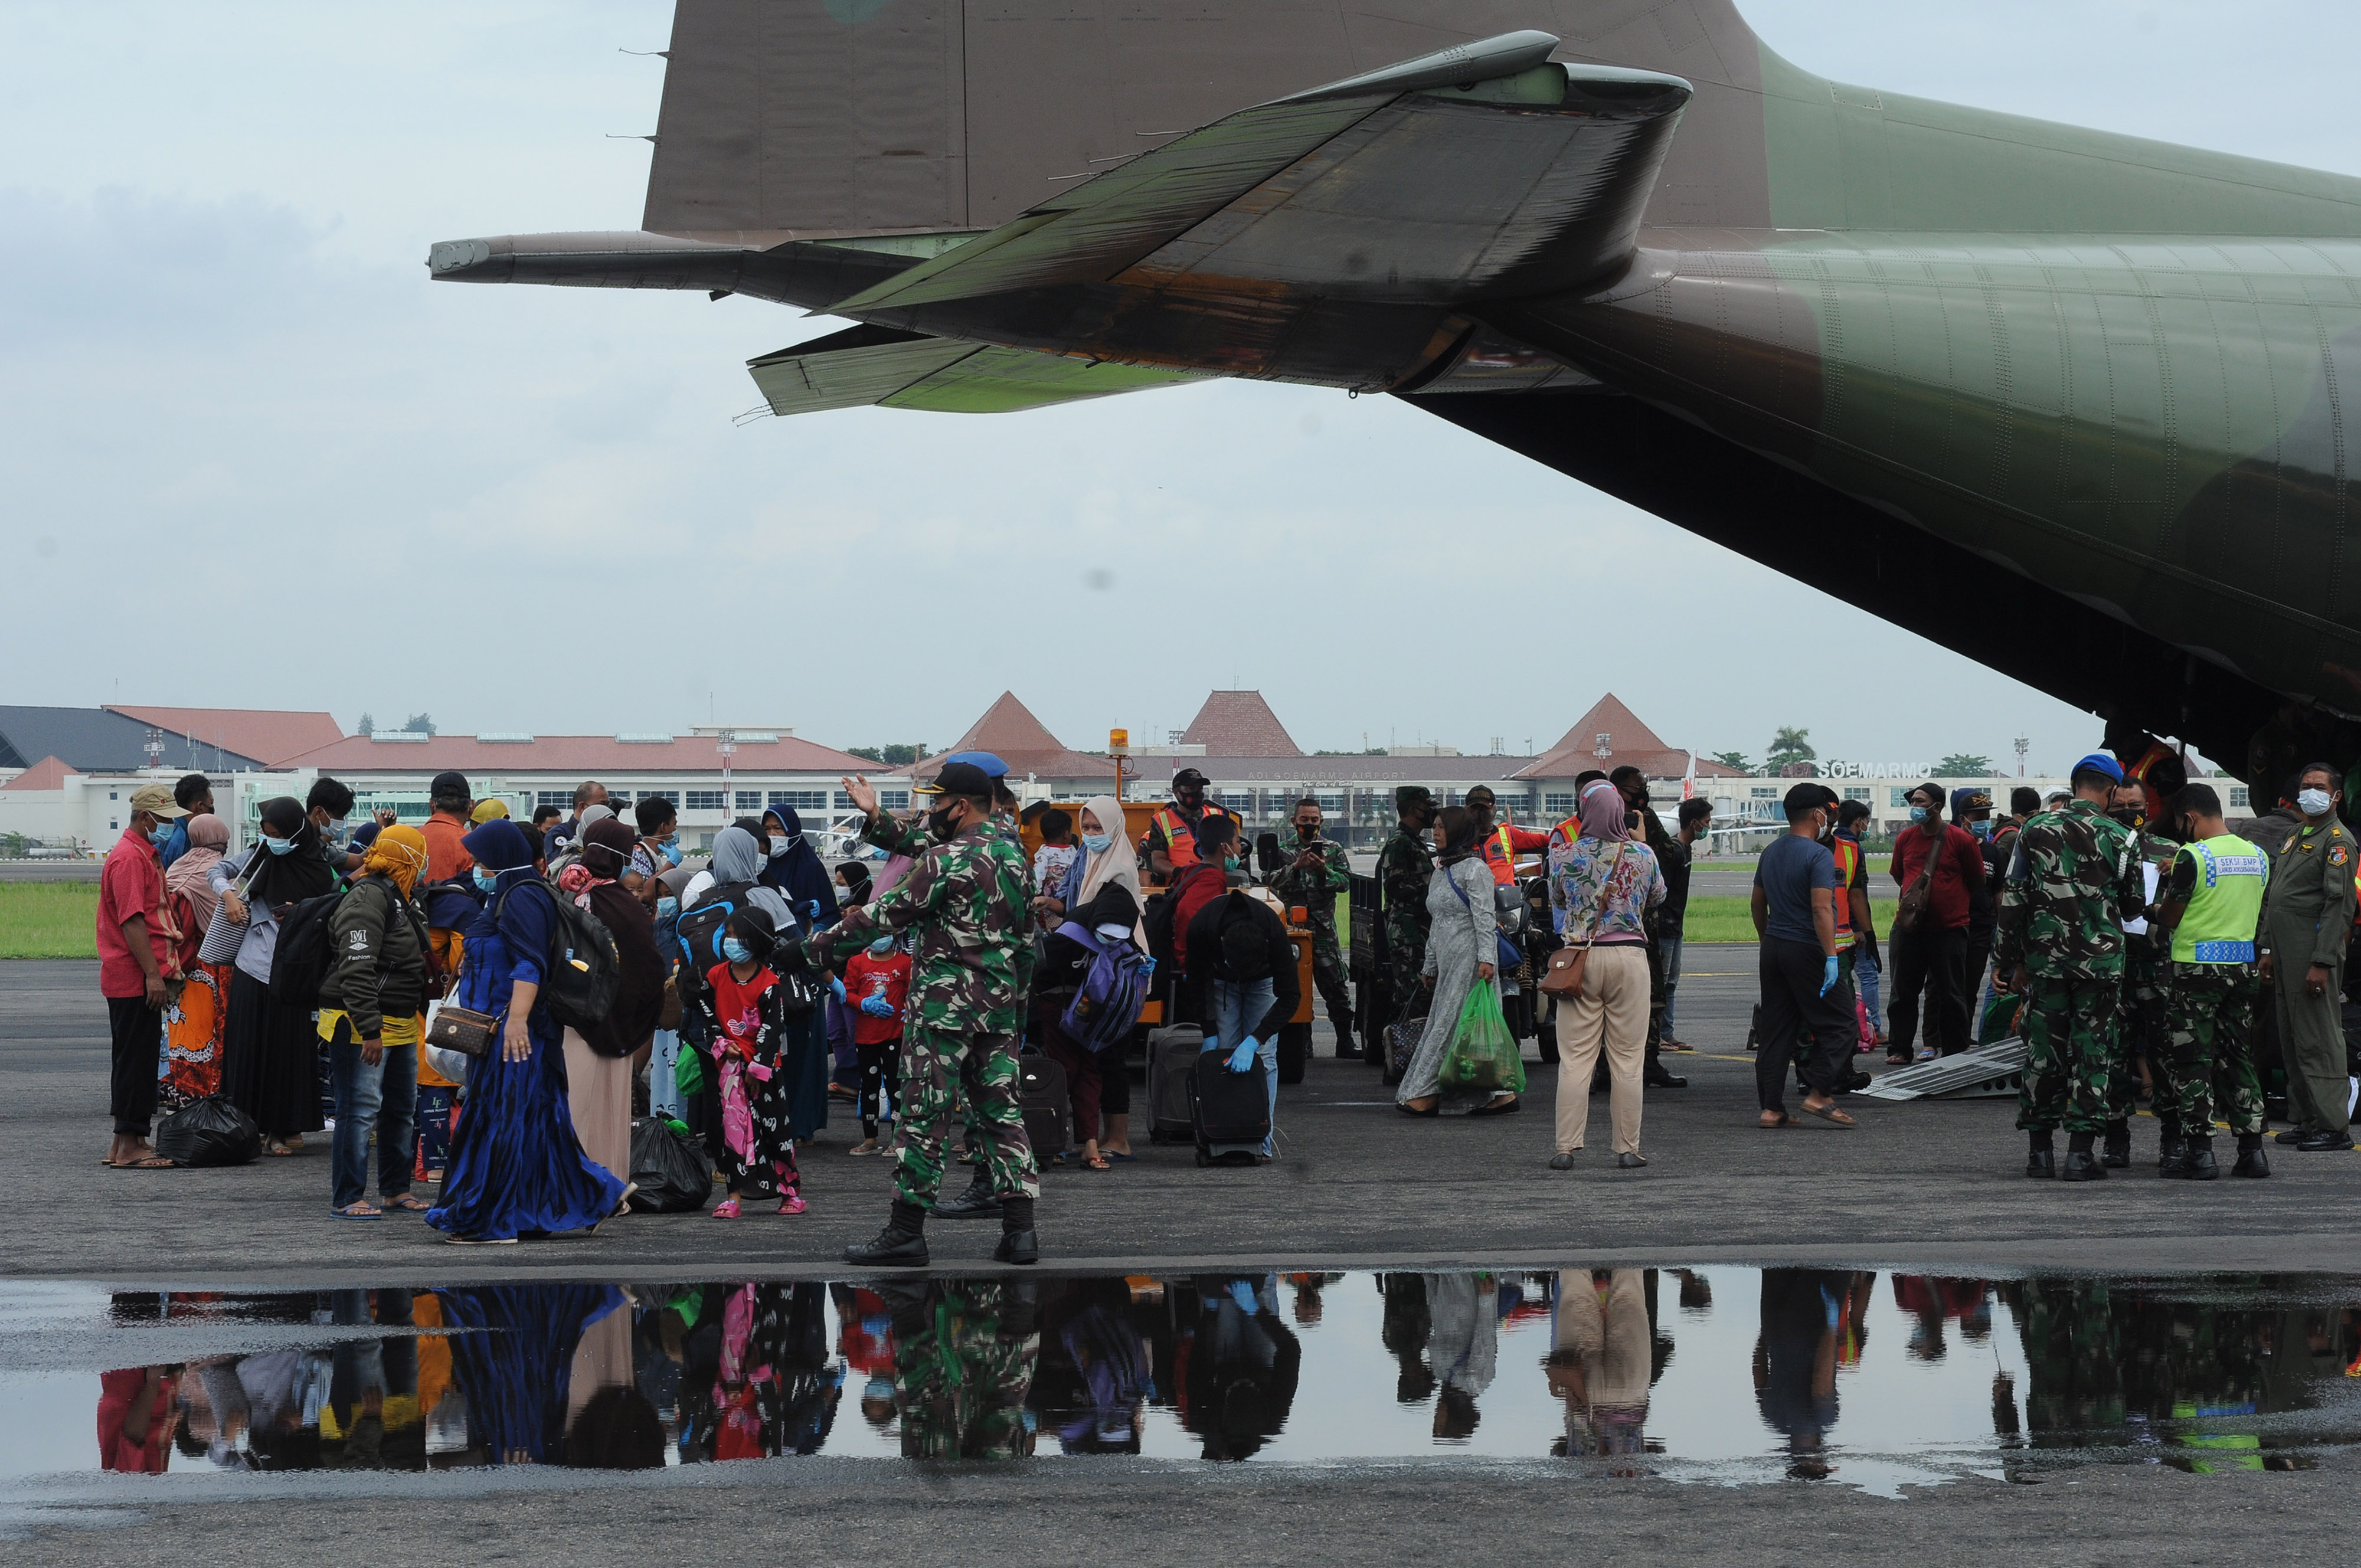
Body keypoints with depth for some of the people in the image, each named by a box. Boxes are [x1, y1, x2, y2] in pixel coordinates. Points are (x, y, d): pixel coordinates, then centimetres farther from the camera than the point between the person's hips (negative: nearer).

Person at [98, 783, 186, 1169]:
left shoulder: (145, 854, 20)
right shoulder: (129, 857, -14)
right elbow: (131, 920, -21)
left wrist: (162, 970, 26)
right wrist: (153, 973, -24)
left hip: (142, 978, 11)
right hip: (134, 978, -11)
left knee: (135, 1060, 12)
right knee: (136, 1060, -9)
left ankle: (126, 1143, 17)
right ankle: (129, 1147, -8)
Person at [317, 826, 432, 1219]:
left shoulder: (396, 899, 18)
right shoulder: (368, 898, -15)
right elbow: (357, 969, -23)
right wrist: (370, 1031, -27)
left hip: (399, 1025, 10)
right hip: (361, 1027, -10)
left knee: (403, 1109, 15)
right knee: (360, 1110, -10)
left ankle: (396, 1190, 26)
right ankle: (346, 1198, -7)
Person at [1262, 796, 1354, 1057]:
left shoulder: (1334, 850, 10)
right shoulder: (1284, 851, 9)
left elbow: (1345, 881, -1)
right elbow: (1271, 881, -5)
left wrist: (1324, 871, -18)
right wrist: (1295, 867, -20)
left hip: (1324, 929, 0)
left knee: (1336, 987, -4)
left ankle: (1345, 1043, -1)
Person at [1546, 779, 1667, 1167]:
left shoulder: (1564, 855, -4)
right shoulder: (1642, 855, -3)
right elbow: (1658, 897, 17)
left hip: (1580, 958, 0)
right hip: (1629, 956, 0)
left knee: (1575, 1058, 3)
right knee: (1628, 1058, 5)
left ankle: (1566, 1148, 1)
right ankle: (1628, 1148, 7)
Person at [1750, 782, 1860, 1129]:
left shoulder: (1771, 852, 12)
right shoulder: (1818, 855, -13)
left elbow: (1758, 903, 20)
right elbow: (1821, 909, -22)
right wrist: (1831, 956, -24)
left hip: (1773, 948, 8)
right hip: (1807, 951, -8)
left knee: (1776, 1031, 8)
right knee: (1839, 1025, 1)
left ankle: (1771, 1109, 6)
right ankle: (1819, 1095, -8)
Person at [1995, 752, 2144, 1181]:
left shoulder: (2035, 831, 3)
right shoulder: (2119, 838, -2)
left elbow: (2012, 901, 4)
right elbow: (2135, 904, 7)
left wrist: (2013, 961, 10)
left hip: (2044, 957, 2)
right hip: (2100, 960, -2)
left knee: (2042, 1049, 8)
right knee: (2093, 1052, 2)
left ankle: (2039, 1149, 10)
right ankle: (2080, 1151, -2)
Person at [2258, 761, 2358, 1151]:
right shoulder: (2293, 839, 20)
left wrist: (2322, 963, -21)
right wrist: (2268, 950, 18)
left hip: (2314, 954, -9)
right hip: (2285, 957, 9)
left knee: (2319, 1041, -10)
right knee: (2292, 1041, 11)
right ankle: (2305, 1121, 16)